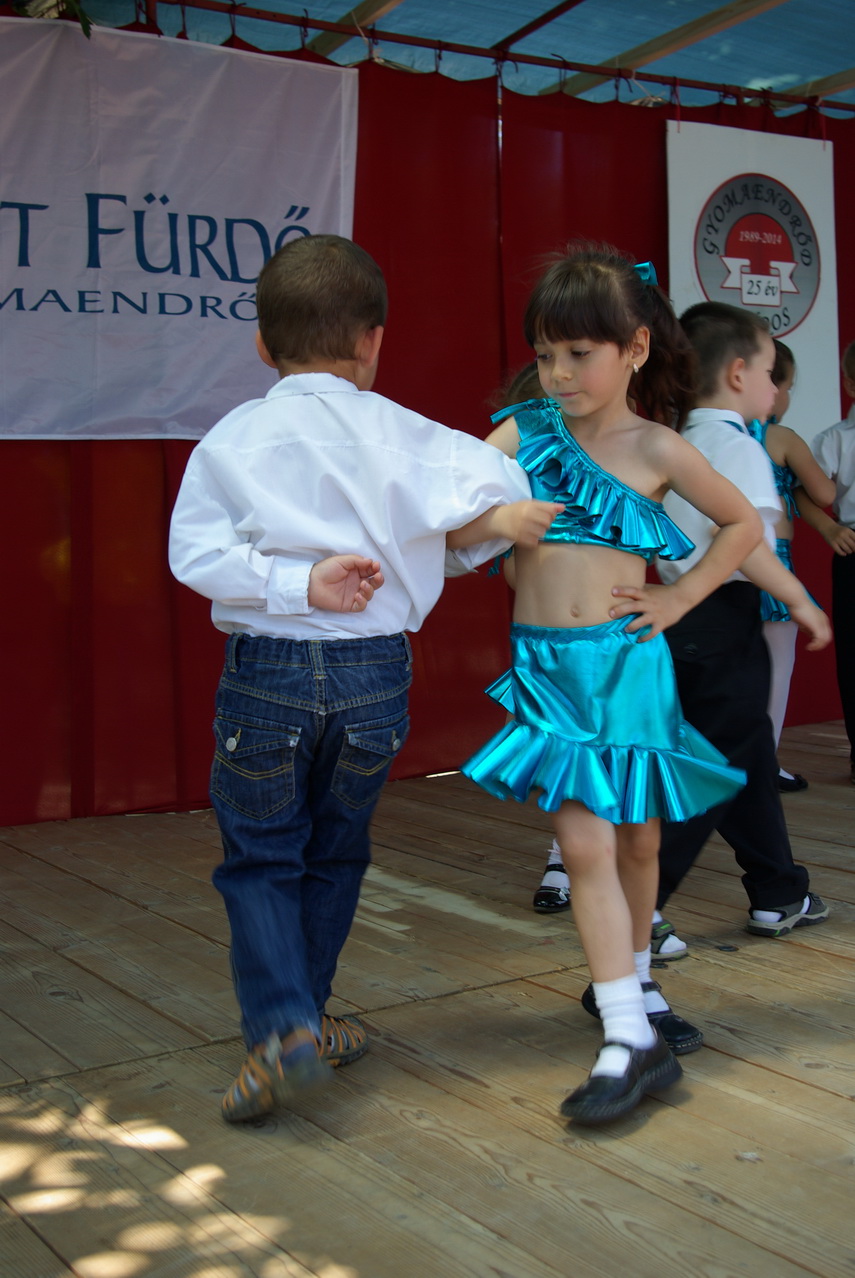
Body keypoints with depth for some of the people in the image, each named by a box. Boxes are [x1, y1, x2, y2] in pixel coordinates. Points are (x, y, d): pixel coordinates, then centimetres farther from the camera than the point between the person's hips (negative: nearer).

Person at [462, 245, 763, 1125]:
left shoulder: (657, 449, 1)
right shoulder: (522, 434, 1)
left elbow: (742, 524, 12)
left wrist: (680, 598, 4)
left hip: (626, 661, 1)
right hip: (546, 665, -1)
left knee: (637, 837, 11)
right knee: (585, 845, -8)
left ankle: (631, 984, 34)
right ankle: (629, 1038, -4)